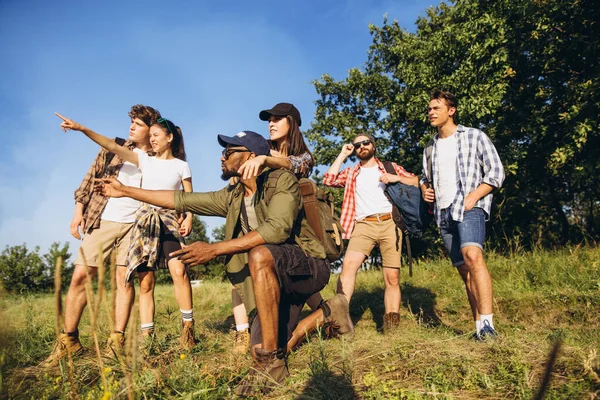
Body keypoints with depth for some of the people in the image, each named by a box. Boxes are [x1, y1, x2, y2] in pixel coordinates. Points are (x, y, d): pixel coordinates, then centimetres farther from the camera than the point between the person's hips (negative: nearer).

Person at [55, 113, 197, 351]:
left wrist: (188, 219, -11)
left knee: (178, 270, -23)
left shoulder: (181, 166, 8)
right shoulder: (145, 160, 12)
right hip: (144, 219, 3)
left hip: (169, 220, -2)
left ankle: (187, 326, -9)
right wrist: (82, 129, -5)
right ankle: (146, 337, 6)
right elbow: (112, 146, 3)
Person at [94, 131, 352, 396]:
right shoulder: (232, 197, 6)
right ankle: (328, 312, 24)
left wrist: (215, 249, -32)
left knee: (260, 254, -36)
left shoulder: (282, 180, -14)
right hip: (279, 278, 8)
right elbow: (179, 200, 10)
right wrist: (125, 190, 13)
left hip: (309, 267, -7)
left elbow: (277, 228, -31)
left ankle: (271, 362, -27)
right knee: (261, 351, 2)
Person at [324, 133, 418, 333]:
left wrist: (397, 178, -4)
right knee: (348, 265, -24)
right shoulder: (351, 173, 23)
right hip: (363, 226, 0)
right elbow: (329, 180, 7)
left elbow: (417, 181, 14)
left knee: (392, 277, -2)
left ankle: (391, 321, 5)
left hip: (390, 223, 0)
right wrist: (342, 155, 13)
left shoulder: (390, 167, 21)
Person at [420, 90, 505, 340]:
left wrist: (473, 196, -14)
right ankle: (479, 326, 8)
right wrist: (424, 188, 8)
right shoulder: (430, 147, 19)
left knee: (472, 256, -29)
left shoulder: (474, 137, 4)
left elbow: (496, 172, -1)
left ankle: (487, 324, -30)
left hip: (469, 208, -6)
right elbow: (425, 177, 31)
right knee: (464, 269, 4)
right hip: (443, 214, 6)